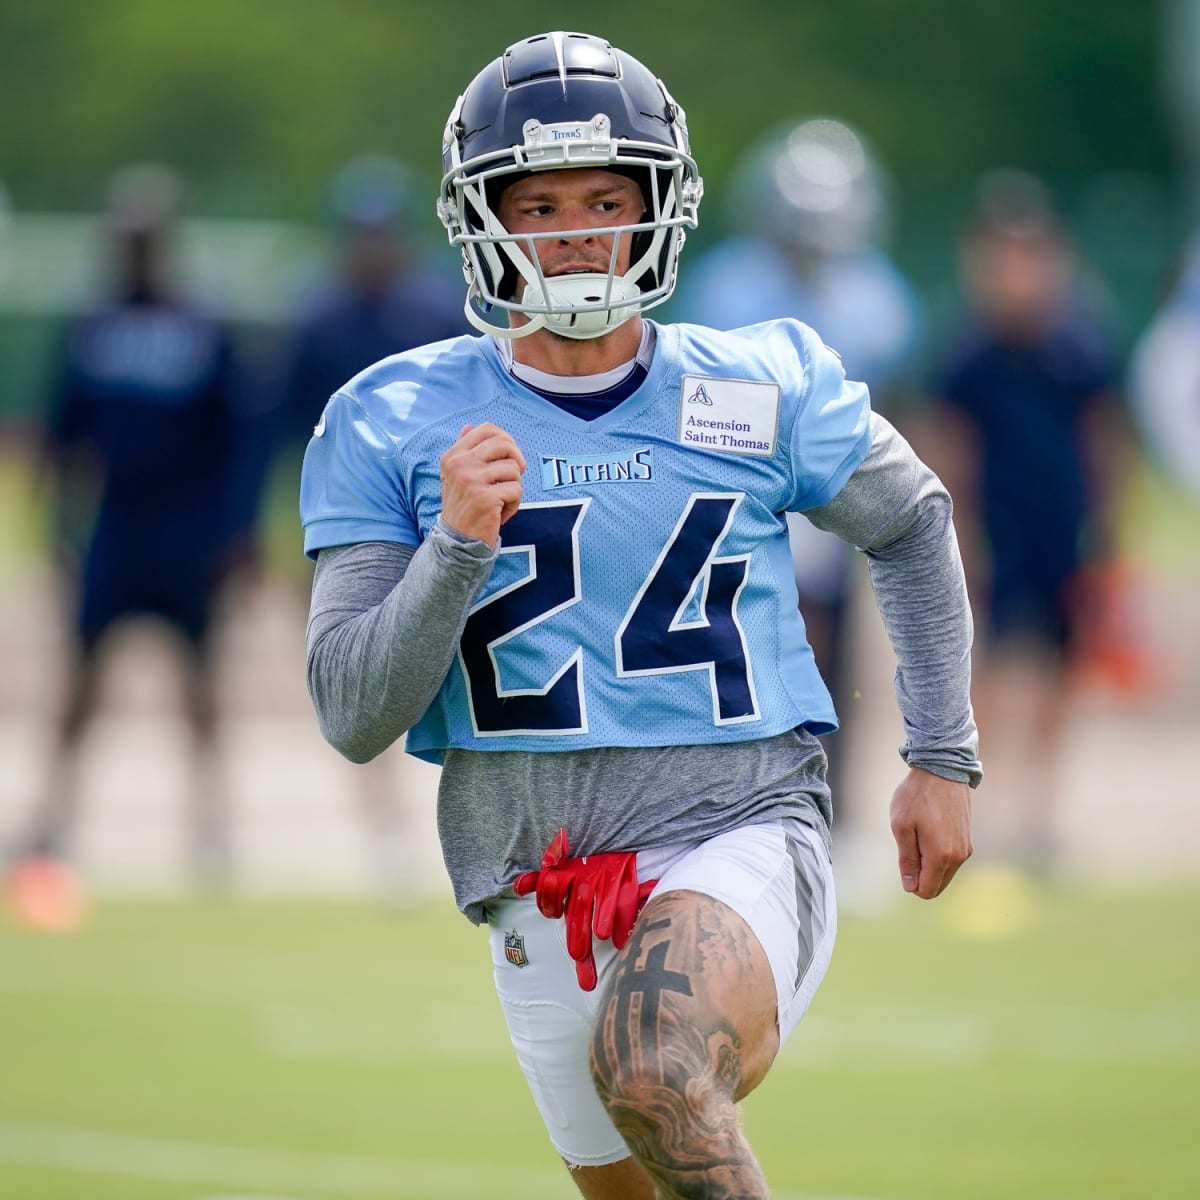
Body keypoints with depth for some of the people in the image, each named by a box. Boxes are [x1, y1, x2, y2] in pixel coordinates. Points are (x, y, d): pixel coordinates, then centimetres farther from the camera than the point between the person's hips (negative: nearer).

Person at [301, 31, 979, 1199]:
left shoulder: (762, 392, 1)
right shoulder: (394, 426, -1)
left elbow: (911, 524, 20)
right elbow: (355, 717, -6)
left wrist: (942, 758, 16)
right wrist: (458, 546, -21)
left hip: (739, 831, -3)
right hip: (540, 890, 3)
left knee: (653, 1071, -34)